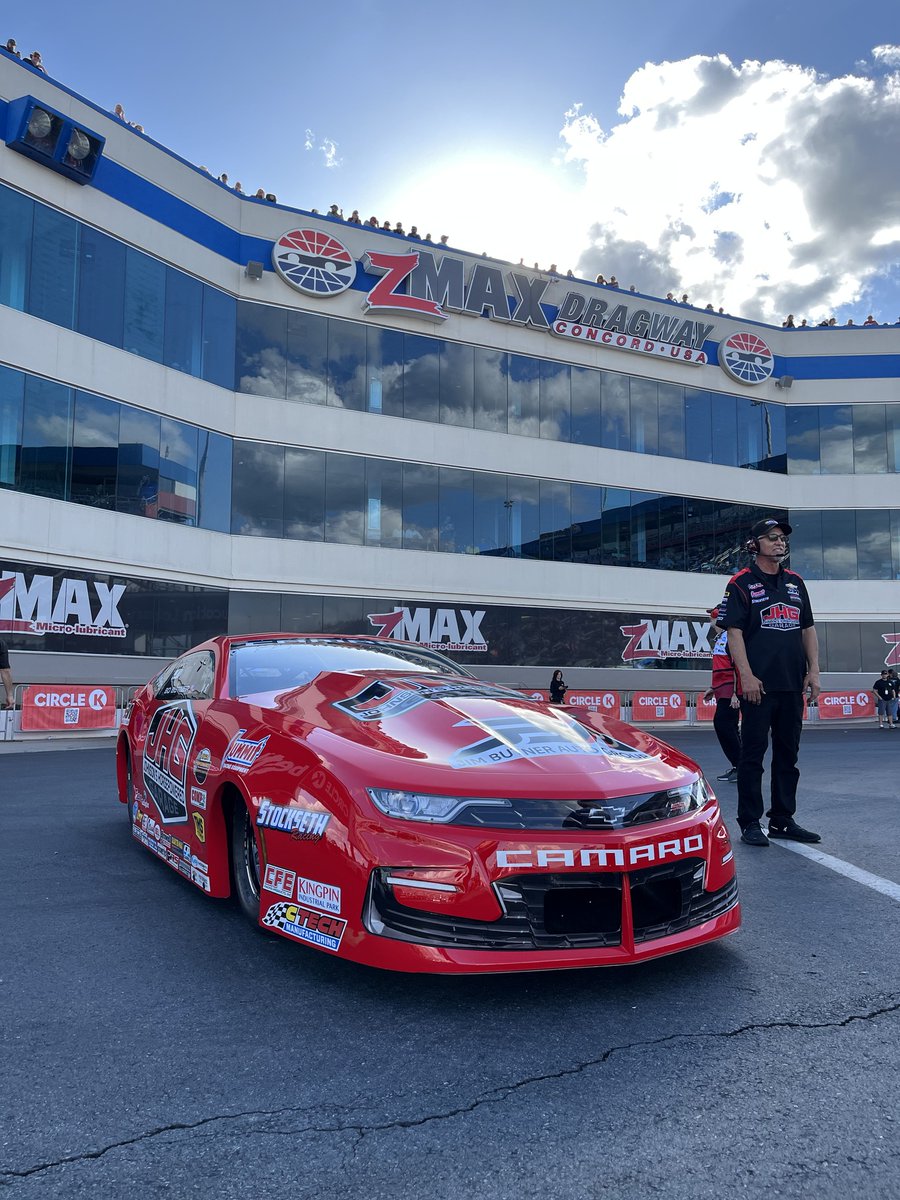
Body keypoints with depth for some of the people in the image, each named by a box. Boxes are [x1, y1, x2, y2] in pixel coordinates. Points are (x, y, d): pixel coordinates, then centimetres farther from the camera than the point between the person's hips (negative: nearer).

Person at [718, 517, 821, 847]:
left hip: (793, 685, 6)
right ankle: (750, 823, 6)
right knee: (753, 753, -1)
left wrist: (813, 671, 7)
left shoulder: (795, 582, 16)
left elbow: (808, 629, 17)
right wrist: (746, 676, -16)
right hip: (758, 684, -6)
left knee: (788, 753, 11)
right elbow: (734, 632, -9)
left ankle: (783, 820, 21)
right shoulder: (741, 583, -2)